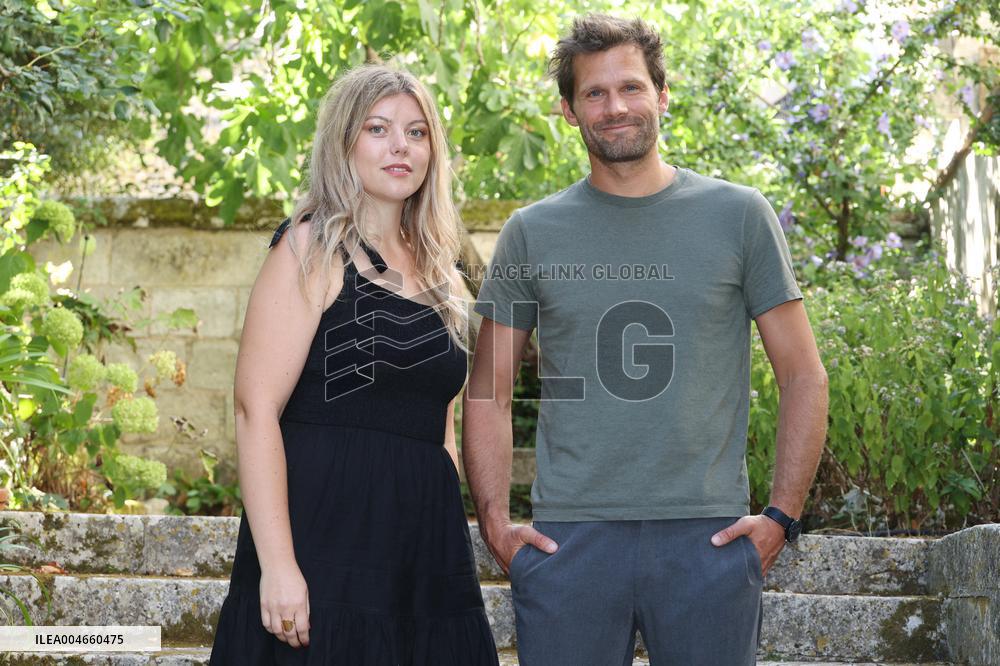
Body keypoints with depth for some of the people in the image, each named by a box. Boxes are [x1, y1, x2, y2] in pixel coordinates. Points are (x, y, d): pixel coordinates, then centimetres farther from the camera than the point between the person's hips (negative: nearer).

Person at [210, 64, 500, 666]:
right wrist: (277, 564, -21)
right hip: (327, 539, -7)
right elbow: (256, 410, -13)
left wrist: (457, 537, 15)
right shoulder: (313, 249, -5)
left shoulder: (437, 269, 16)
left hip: (427, 557, 7)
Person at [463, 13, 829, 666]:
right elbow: (489, 394, 11)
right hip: (566, 538, 1)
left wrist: (781, 516, -2)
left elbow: (804, 375, 6)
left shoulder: (738, 215, 4)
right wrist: (496, 523, 0)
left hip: (709, 537, 0)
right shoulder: (532, 233, 7)